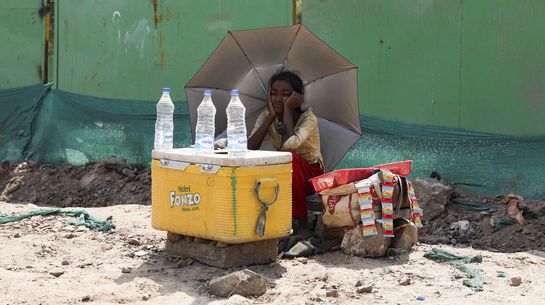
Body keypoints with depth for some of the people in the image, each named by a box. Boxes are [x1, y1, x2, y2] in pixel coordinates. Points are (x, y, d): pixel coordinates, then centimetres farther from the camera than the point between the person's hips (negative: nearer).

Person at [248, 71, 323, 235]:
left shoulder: (308, 118, -16)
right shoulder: (266, 116, -2)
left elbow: (289, 145, -37)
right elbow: (249, 148, -19)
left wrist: (287, 109, -26)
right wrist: (271, 116, -19)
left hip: (310, 174, -4)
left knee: (289, 158, -37)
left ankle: (303, 224, -25)